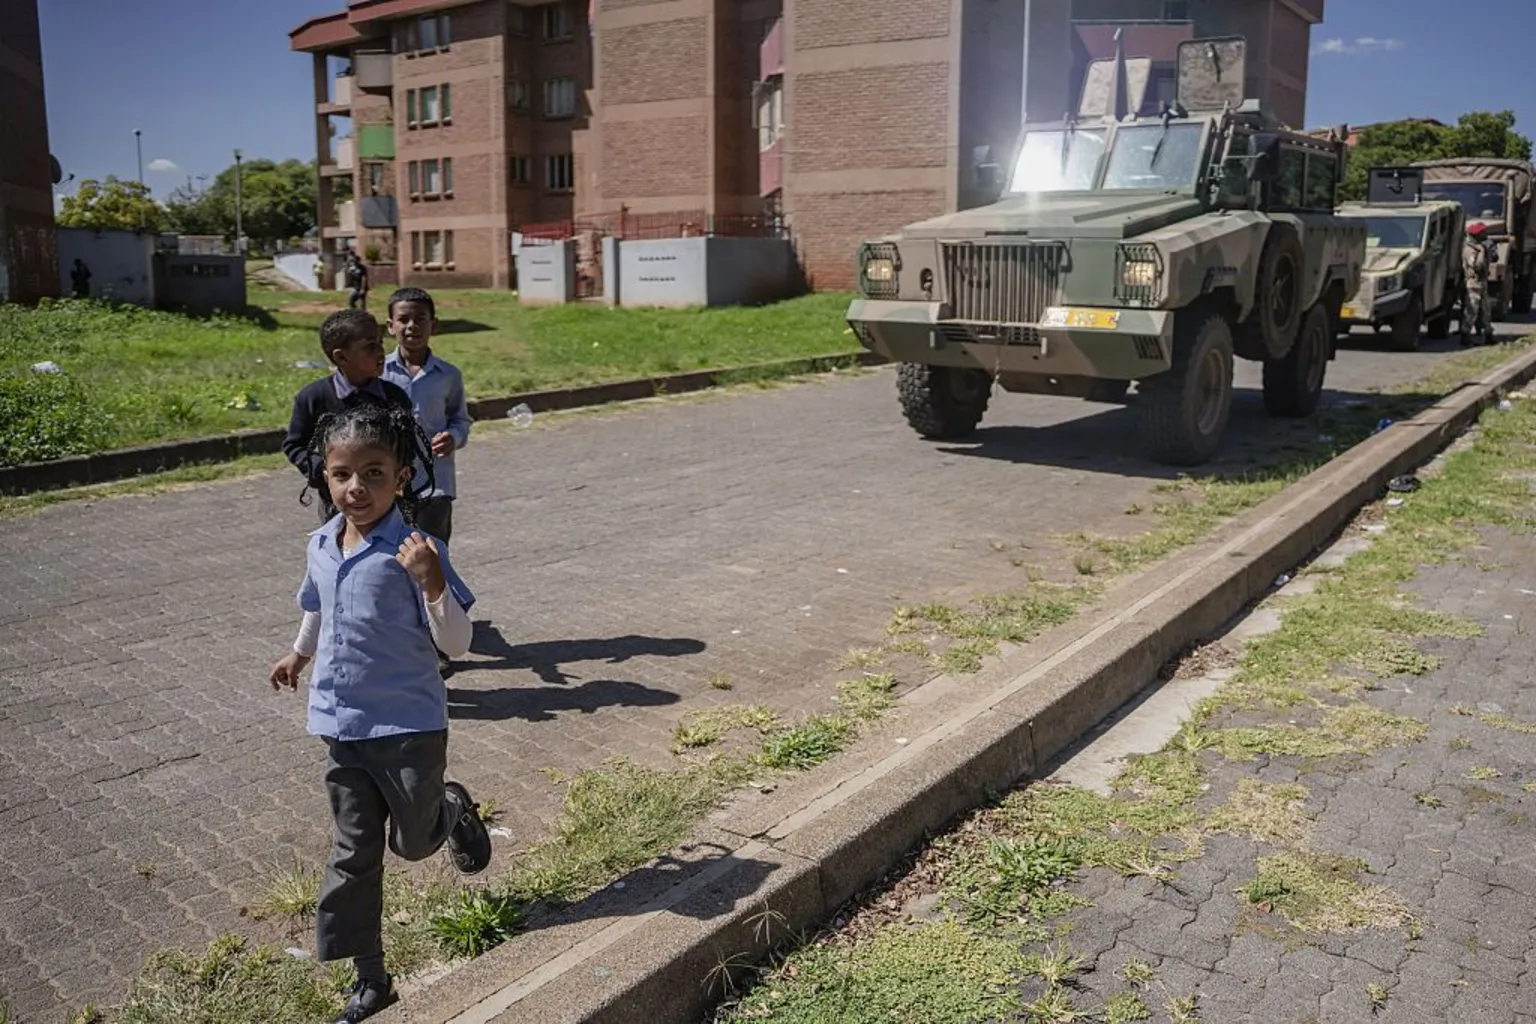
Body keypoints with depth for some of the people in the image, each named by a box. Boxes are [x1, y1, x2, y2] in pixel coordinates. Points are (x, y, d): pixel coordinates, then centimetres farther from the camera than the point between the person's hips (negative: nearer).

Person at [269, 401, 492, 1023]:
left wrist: (433, 583, -35)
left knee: (413, 842, 11)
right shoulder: (320, 547, 1)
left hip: (408, 725, -5)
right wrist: (300, 654, 39)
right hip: (341, 725, 5)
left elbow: (457, 643, -19)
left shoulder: (413, 551, -18)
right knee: (354, 853, 11)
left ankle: (451, 809, 46)